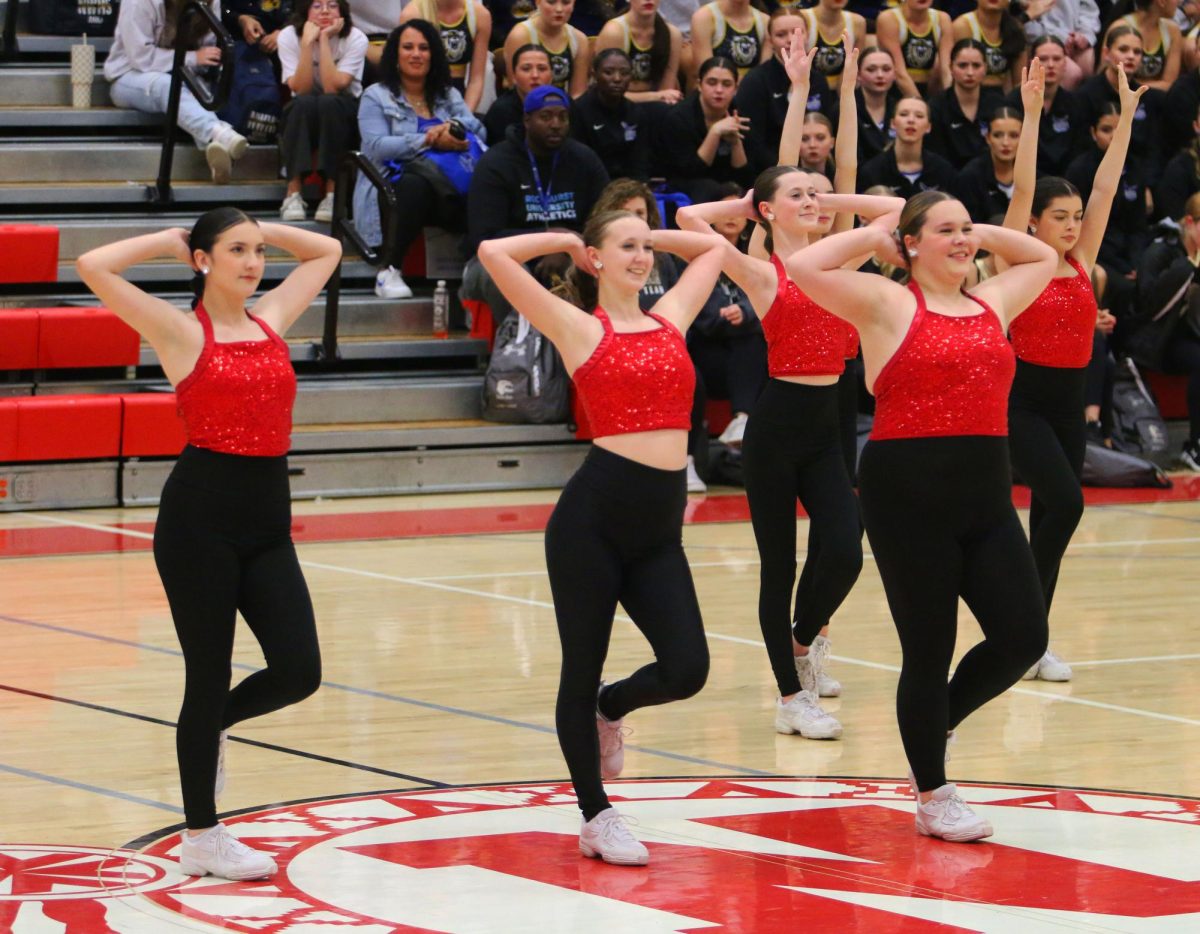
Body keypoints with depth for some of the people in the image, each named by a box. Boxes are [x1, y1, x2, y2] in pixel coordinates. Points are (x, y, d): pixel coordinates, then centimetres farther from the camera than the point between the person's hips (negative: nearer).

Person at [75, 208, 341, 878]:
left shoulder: (271, 321, 12)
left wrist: (261, 230, 16)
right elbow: (95, 268, -15)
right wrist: (168, 241, -2)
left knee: (299, 671, -3)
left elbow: (327, 252, 26)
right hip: (200, 514, -6)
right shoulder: (183, 332, -3)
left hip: (268, 520, 6)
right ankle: (201, 837, 13)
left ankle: (211, 725, 28)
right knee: (210, 676, 0)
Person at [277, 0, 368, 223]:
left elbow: (332, 88, -25)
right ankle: (293, 193, -36)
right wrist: (308, 43, -29)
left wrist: (324, 39, -27)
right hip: (301, 117, 1)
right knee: (304, 103, -34)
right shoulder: (289, 36, -11)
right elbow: (300, 89, -21)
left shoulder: (355, 38, -14)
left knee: (328, 102, -34)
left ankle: (332, 193, -34)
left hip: (343, 116, -1)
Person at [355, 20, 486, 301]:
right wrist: (429, 140, -17)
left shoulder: (449, 96, 24)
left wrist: (454, 126, -17)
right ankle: (390, 271, -32)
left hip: (442, 188, 3)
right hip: (391, 188, -3)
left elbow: (478, 129, 6)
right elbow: (376, 146, -7)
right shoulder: (377, 96, 10)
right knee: (415, 185, -41)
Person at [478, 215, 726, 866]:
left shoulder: (670, 320, 15)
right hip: (594, 512, -5)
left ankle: (611, 709, 29)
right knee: (583, 667, 4)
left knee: (686, 670, -5)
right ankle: (596, 817, 17)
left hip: (660, 526, 5)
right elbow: (495, 254, -8)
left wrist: (649, 236, 22)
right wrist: (566, 243, 6)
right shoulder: (580, 328, 1)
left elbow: (712, 248, 31)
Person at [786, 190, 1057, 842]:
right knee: (929, 649, 1)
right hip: (908, 491, -6)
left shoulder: (991, 303, 15)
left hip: (986, 494, 6)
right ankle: (933, 797, 15)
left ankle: (935, 724, 27)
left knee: (1023, 638, 0)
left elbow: (1043, 258, 32)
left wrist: (982, 235, 19)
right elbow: (805, 266, -13)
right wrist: (873, 237, 0)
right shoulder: (888, 304, -2)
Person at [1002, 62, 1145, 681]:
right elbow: (1023, 189, -14)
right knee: (1065, 501, -22)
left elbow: (1106, 187, 7)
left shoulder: (1081, 262, 8)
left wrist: (1127, 116, 4)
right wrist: (1031, 114, -20)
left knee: (1049, 514, 7)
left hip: (1069, 401, 6)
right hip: (1024, 399, -6)